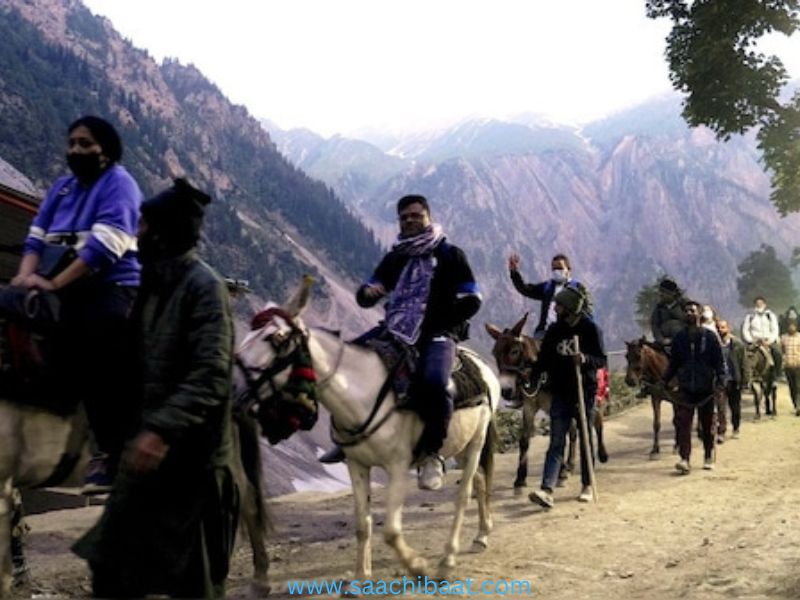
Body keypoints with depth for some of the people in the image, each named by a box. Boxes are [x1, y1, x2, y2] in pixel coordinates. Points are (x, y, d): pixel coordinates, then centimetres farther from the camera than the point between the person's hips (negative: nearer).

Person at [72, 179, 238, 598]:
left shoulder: (203, 285, -15)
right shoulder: (154, 283, 12)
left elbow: (210, 376, -25)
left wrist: (162, 430, -33)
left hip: (190, 457, -9)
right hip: (146, 447, 9)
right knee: (111, 565, 17)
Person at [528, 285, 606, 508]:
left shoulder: (590, 329, -8)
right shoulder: (554, 330, 4)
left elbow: (601, 360, -9)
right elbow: (544, 360, 9)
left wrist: (585, 359, -28)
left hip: (584, 392, -3)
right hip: (560, 394, 3)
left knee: (585, 440, 12)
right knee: (556, 442, -4)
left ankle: (587, 485, 28)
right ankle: (547, 490, -12)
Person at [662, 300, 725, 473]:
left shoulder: (710, 337, -2)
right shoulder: (679, 338, 5)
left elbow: (719, 362, -3)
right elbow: (673, 363, 11)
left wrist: (720, 383, -15)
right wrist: (665, 381, 2)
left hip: (706, 389, -1)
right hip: (685, 389, 1)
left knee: (707, 424, 11)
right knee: (682, 422, -11)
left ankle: (708, 457, 27)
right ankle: (684, 459, -14)